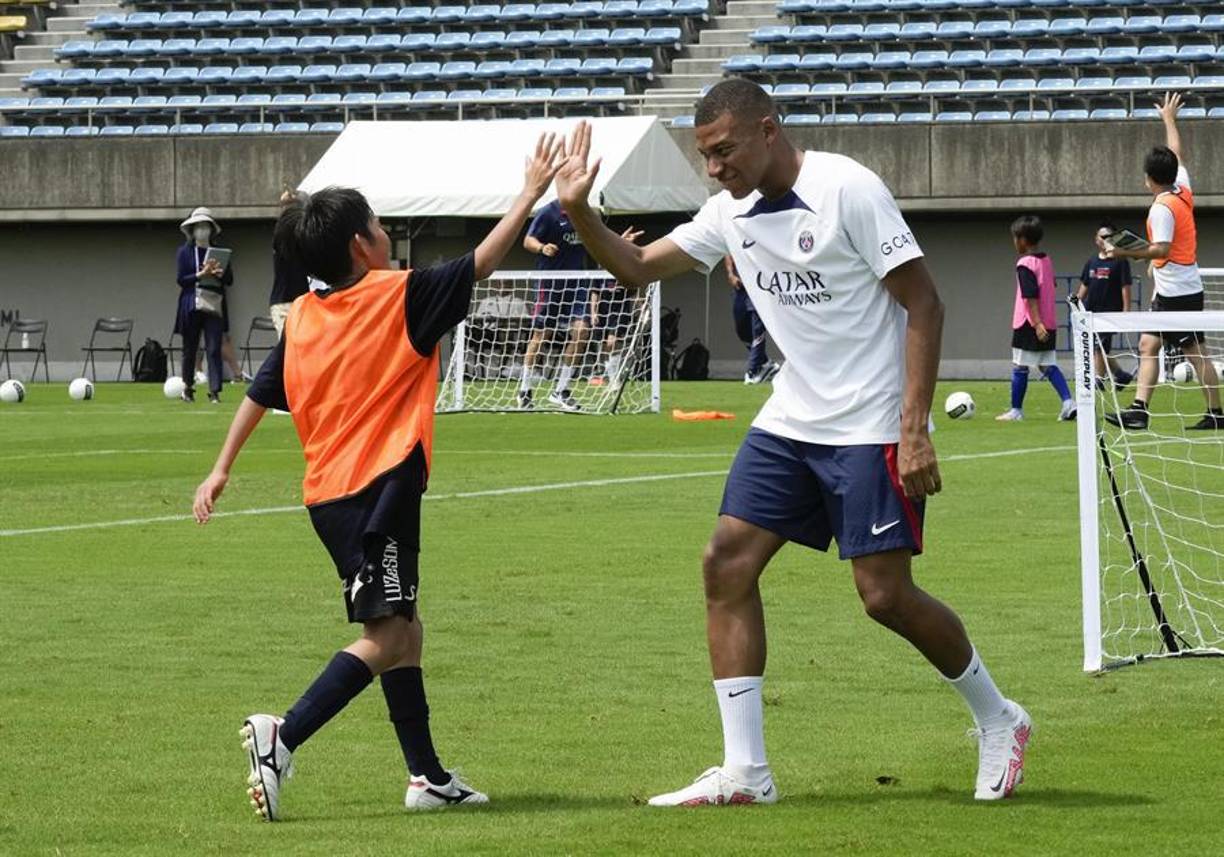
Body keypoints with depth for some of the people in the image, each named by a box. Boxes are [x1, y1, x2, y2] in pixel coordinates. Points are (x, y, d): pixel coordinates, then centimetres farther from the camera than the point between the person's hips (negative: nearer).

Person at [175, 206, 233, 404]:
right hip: (191, 305, 0)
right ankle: (187, 387, 22)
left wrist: (220, 274, -15)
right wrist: (202, 274, -16)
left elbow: (229, 280, 7)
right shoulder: (185, 252, 6)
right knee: (189, 348, 7)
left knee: (214, 349, -9)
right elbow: (181, 280, -2)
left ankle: (214, 391, -12)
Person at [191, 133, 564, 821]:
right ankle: (282, 738, -25)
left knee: (404, 629, 15)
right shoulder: (400, 298, -9)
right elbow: (481, 264, -6)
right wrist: (532, 195, 1)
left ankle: (428, 775, 17)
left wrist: (223, 469, 20)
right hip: (381, 485, -8)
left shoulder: (300, 319, 9)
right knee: (384, 637, -10)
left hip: (330, 492, 8)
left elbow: (259, 395, 13)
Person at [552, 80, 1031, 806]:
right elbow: (637, 267, 14)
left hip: (871, 429, -7)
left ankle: (998, 719, 17)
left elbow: (923, 304, -15)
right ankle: (744, 772, -2)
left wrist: (915, 429, -21)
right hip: (789, 421, 7)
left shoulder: (848, 190, -15)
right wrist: (579, 212, -6)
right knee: (727, 562, -4)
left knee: (886, 595, -8)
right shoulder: (733, 212, 6)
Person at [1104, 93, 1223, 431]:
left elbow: (1162, 249, -25)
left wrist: (1126, 253, -26)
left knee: (1195, 353, -6)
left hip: (1179, 292, -9)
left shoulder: (1162, 207, -17)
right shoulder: (1183, 190, 8)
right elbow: (1178, 155, 23)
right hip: (1169, 291, 9)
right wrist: (1169, 119, 34)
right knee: (1148, 345, 6)